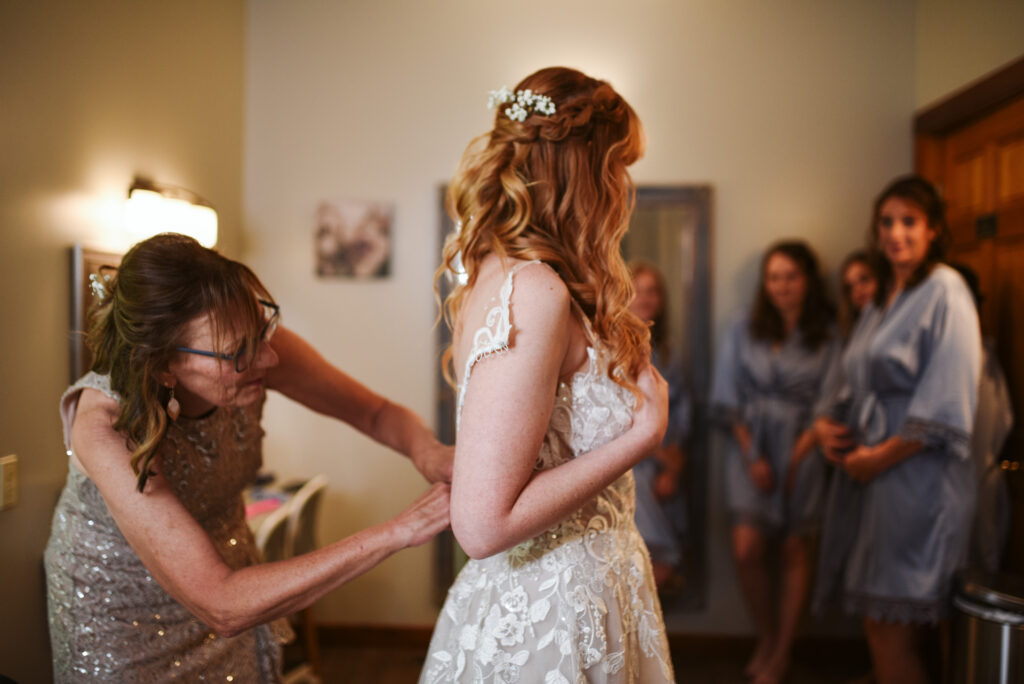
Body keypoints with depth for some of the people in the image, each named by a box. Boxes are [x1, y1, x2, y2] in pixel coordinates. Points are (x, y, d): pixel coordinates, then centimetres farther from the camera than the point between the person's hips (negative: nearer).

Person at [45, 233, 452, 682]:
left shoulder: (255, 350, -25)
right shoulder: (103, 423, -37)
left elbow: (377, 413, -10)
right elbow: (222, 606, -39)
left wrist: (427, 452, -33)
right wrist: (398, 531, -43)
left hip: (228, 569, 4)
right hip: (118, 609, -4)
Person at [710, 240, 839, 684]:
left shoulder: (827, 338, 2)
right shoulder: (744, 331, 5)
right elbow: (727, 401, 3)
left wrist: (798, 455, -11)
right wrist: (753, 455, -6)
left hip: (801, 451, -1)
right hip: (752, 447, 1)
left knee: (795, 551, 4)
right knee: (746, 550, -8)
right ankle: (766, 636, 17)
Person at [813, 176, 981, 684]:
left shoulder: (945, 293, -7)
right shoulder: (881, 300, 17)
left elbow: (946, 406, -15)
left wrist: (881, 456, -13)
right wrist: (827, 423, 3)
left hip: (917, 476, -7)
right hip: (868, 471, 8)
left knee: (892, 632, -4)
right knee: (879, 623, 12)